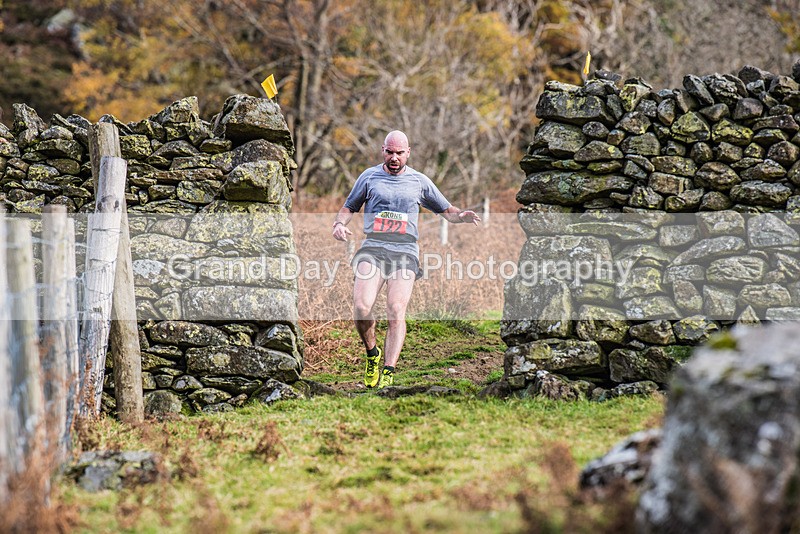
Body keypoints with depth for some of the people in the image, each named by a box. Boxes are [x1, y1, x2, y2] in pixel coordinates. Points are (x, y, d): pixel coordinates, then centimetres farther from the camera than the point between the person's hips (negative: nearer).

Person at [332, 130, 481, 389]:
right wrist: (340, 224, 2)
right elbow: (349, 207, 23)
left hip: (405, 251, 0)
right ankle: (372, 353, 8)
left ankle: (388, 373, -17)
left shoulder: (419, 181, 14)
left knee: (396, 312, -16)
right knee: (361, 308, -19)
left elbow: (446, 210, 21)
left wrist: (461, 215, -2)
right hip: (372, 248, 0)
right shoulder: (369, 176, 14)